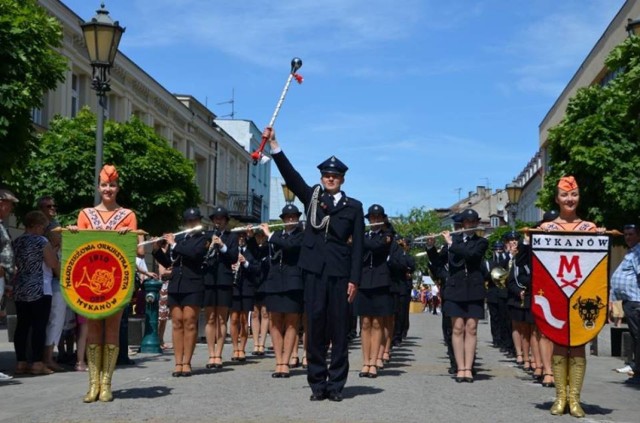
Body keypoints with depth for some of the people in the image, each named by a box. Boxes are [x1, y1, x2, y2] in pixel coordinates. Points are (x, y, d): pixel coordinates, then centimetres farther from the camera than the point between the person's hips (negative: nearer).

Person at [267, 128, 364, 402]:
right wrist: (274, 146, -9)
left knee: (339, 327, 2)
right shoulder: (312, 197, 12)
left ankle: (336, 384, 9)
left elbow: (357, 246, 4)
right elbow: (290, 175, 1)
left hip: (340, 272, -1)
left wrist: (354, 279, -4)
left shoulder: (353, 207, 8)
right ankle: (317, 384, 8)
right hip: (315, 270, 1)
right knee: (315, 325, 2)